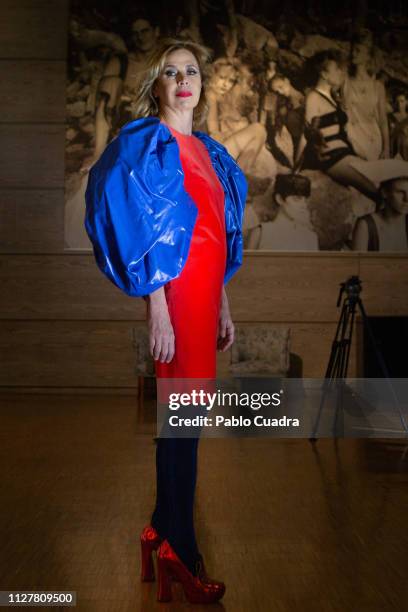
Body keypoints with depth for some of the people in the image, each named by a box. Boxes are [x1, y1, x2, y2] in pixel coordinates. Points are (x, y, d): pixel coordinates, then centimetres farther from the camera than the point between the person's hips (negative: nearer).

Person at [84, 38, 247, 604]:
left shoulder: (208, 151, 18)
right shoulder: (144, 143, -5)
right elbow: (141, 232, -14)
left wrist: (223, 306, 17)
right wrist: (157, 308, -19)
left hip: (204, 295, 7)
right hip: (171, 294, -7)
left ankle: (165, 528, 27)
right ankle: (180, 550, 12)